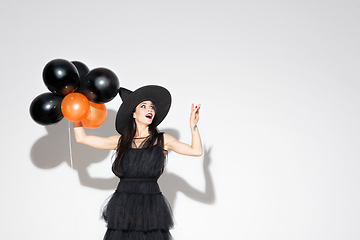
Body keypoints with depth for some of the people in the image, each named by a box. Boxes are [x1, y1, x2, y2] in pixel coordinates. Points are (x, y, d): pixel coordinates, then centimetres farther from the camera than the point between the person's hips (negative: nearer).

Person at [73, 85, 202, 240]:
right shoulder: (121, 141, 10)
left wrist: (193, 125, -1)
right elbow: (82, 138, 14)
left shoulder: (162, 140, 8)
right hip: (123, 208, 1)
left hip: (151, 209, -1)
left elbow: (196, 151, 0)